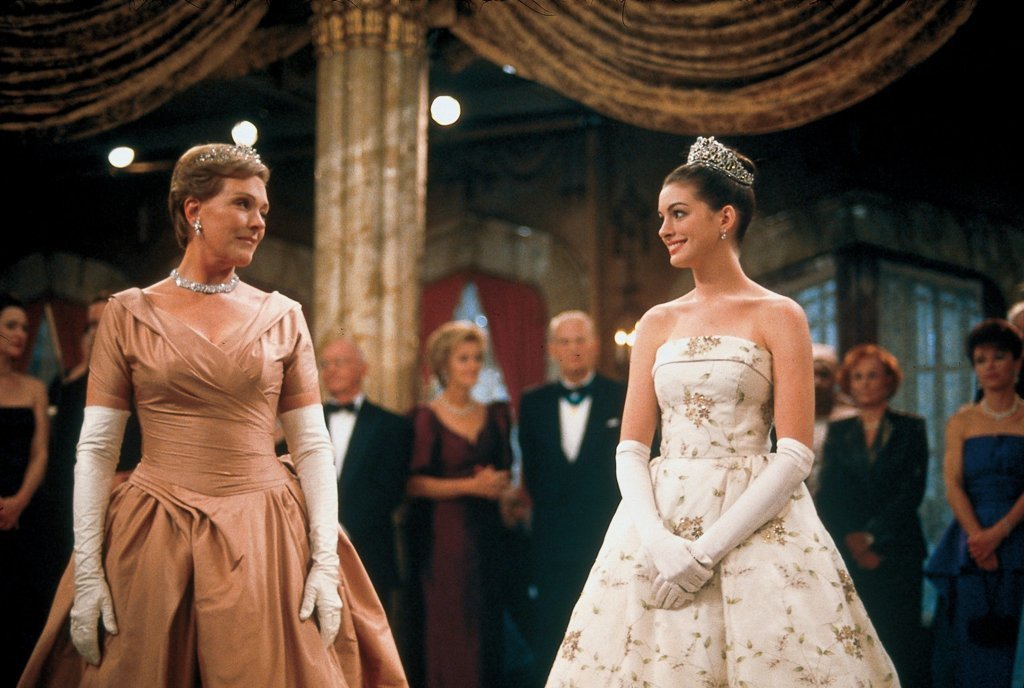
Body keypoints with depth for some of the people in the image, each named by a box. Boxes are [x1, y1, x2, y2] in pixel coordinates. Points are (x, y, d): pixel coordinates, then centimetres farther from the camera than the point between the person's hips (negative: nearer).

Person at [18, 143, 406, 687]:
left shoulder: (283, 317, 7)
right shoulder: (129, 314, 3)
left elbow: (312, 446, 4)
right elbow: (96, 448, 0)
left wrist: (326, 560, -6)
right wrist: (86, 570, -8)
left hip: (265, 540, 1)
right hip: (153, 540, -1)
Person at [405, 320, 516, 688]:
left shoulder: (496, 414, 11)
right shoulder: (426, 417, -4)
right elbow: (414, 483, -10)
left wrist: (499, 484, -4)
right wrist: (470, 485, -15)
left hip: (487, 533, 5)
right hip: (443, 537, -5)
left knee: (488, 628, 5)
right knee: (449, 630, -3)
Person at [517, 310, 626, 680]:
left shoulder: (625, 399, 1)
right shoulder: (533, 403, 10)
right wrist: (546, 508, 5)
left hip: (609, 541, -3)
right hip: (552, 546, 3)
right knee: (549, 647, 4)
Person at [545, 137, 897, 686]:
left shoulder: (778, 317, 0)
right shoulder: (657, 323, 12)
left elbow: (795, 455, -8)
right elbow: (631, 448, 8)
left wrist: (706, 550, -14)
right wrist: (656, 540, -11)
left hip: (755, 527, -3)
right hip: (657, 523, 4)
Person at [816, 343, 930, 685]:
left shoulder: (910, 428, 7)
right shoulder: (838, 432, 13)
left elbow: (912, 491, -2)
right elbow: (829, 494, 6)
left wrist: (872, 536, -9)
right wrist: (850, 541, -8)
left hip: (897, 552, -1)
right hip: (848, 555, 2)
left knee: (901, 640, -6)